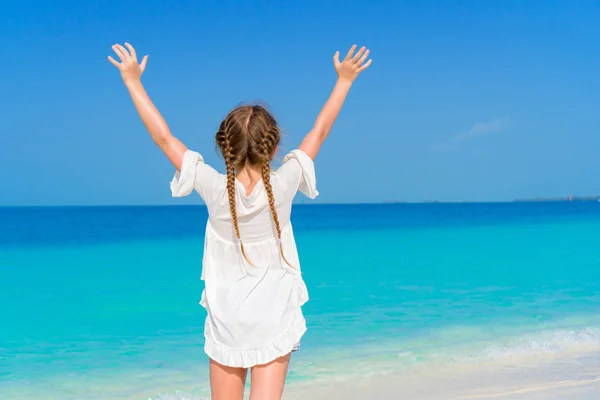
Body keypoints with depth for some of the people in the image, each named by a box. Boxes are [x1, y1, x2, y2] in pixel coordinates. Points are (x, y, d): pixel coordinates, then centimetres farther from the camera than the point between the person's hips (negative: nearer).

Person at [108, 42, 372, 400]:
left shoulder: (215, 188, -13)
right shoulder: (283, 184, -12)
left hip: (227, 320, 1)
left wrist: (133, 82, 1)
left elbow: (163, 137, -7)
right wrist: (344, 81, 11)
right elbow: (319, 132, 0)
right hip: (274, 320, -1)